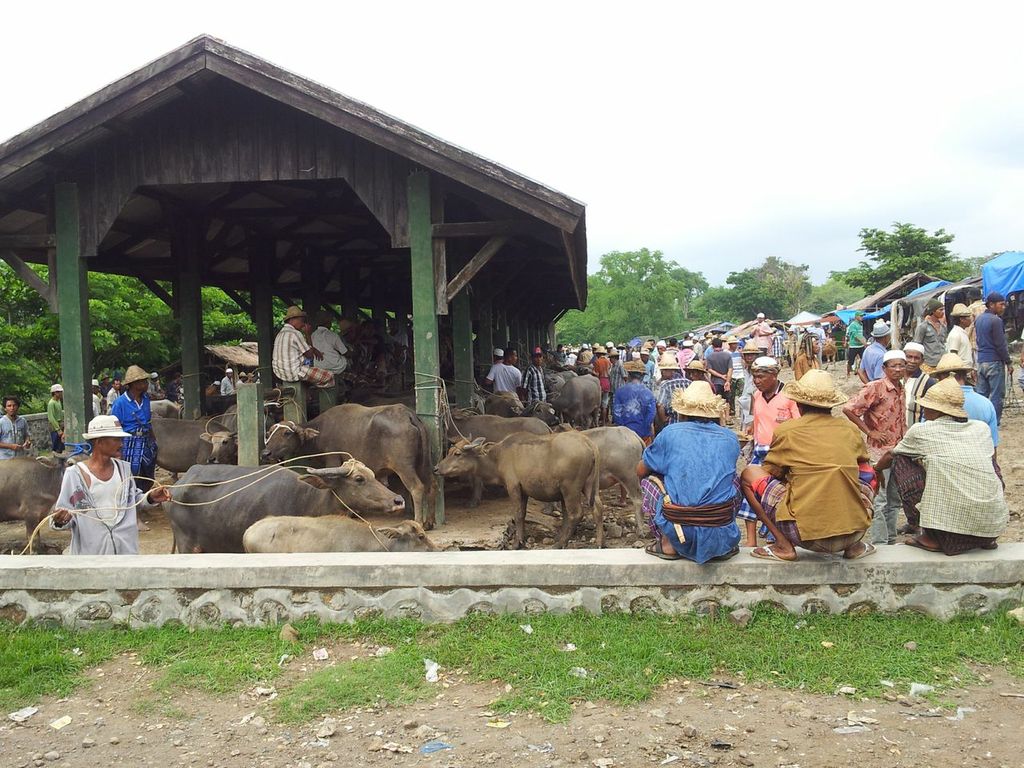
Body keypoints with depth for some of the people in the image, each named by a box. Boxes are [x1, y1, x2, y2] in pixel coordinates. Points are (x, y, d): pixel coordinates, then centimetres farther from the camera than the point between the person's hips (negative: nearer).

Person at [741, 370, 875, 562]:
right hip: (855, 532, 4)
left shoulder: (786, 431, -2)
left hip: (807, 535, -3)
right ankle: (854, 545, 18)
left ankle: (783, 546, 2)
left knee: (749, 474, 12)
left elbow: (770, 474, 11)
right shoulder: (850, 429, 6)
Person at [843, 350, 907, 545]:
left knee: (894, 500, 15)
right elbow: (849, 409, -20)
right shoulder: (875, 388, -13)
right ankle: (879, 543, 2)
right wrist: (869, 432, -16)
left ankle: (891, 540, 26)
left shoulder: (900, 389, 11)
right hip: (879, 450, -8)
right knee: (879, 501, -5)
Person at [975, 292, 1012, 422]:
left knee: (981, 393, 12)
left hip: (981, 361, 8)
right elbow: (1001, 344, -14)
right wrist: (1008, 363, -7)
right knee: (996, 395, -3)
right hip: (994, 362, -8)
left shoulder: (978, 319, 11)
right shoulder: (995, 320, -15)